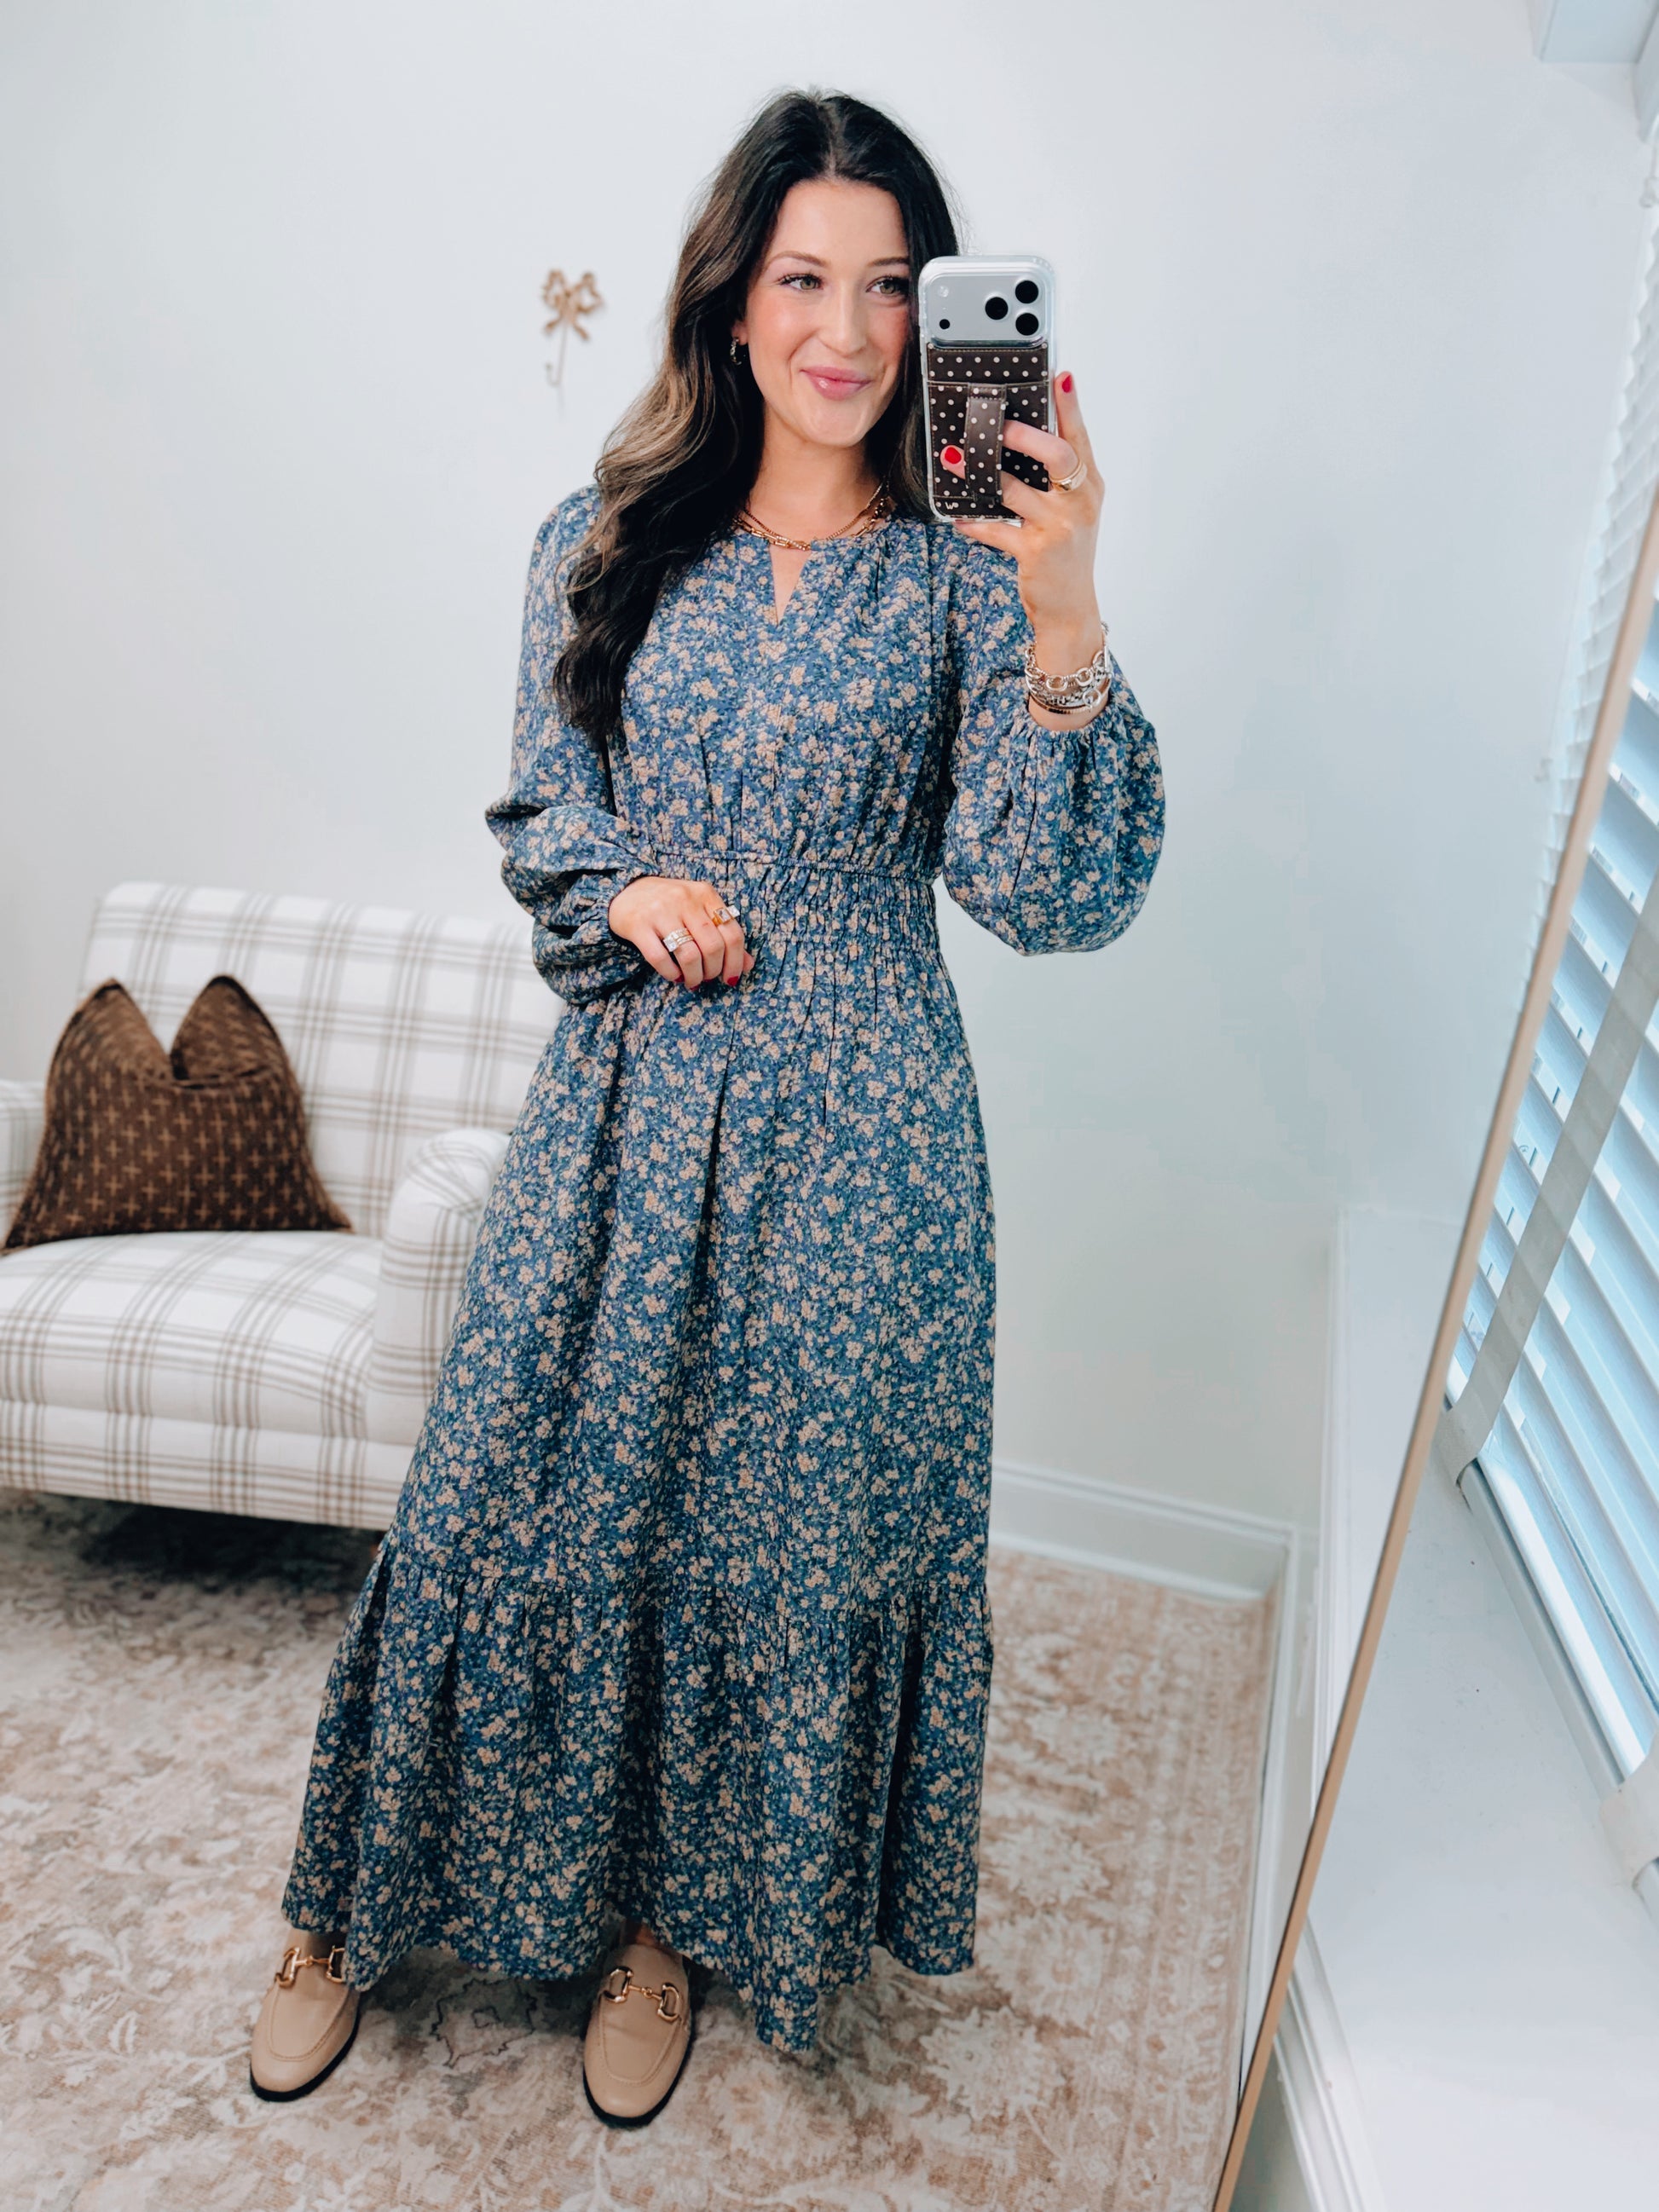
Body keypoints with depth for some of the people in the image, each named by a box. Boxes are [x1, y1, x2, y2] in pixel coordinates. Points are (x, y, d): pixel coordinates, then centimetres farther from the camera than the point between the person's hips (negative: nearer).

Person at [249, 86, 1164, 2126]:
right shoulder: (608, 545, 5)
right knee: (509, 1493, 12)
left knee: (784, 1533, 11)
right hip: (622, 1100, 2)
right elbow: (540, 817, 12)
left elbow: (1053, 897, -14)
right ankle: (373, 1902, 41)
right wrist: (625, 892, -9)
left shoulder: (965, 570, -3)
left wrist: (1066, 633, -27)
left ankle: (674, 1916, 42)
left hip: (849, 1134, -1)